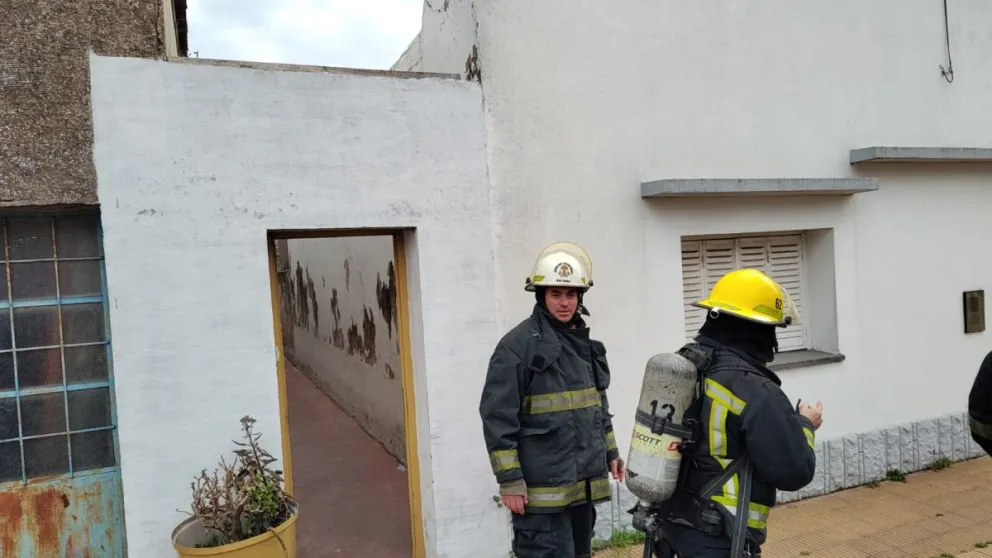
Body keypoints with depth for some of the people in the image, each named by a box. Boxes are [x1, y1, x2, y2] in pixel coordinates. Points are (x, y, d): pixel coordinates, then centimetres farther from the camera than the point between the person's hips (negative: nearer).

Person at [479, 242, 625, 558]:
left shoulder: (585, 344, 12)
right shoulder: (518, 345, -13)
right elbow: (497, 417, -15)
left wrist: (610, 452, 21)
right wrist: (509, 481, -17)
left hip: (583, 483, 8)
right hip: (542, 487, -8)